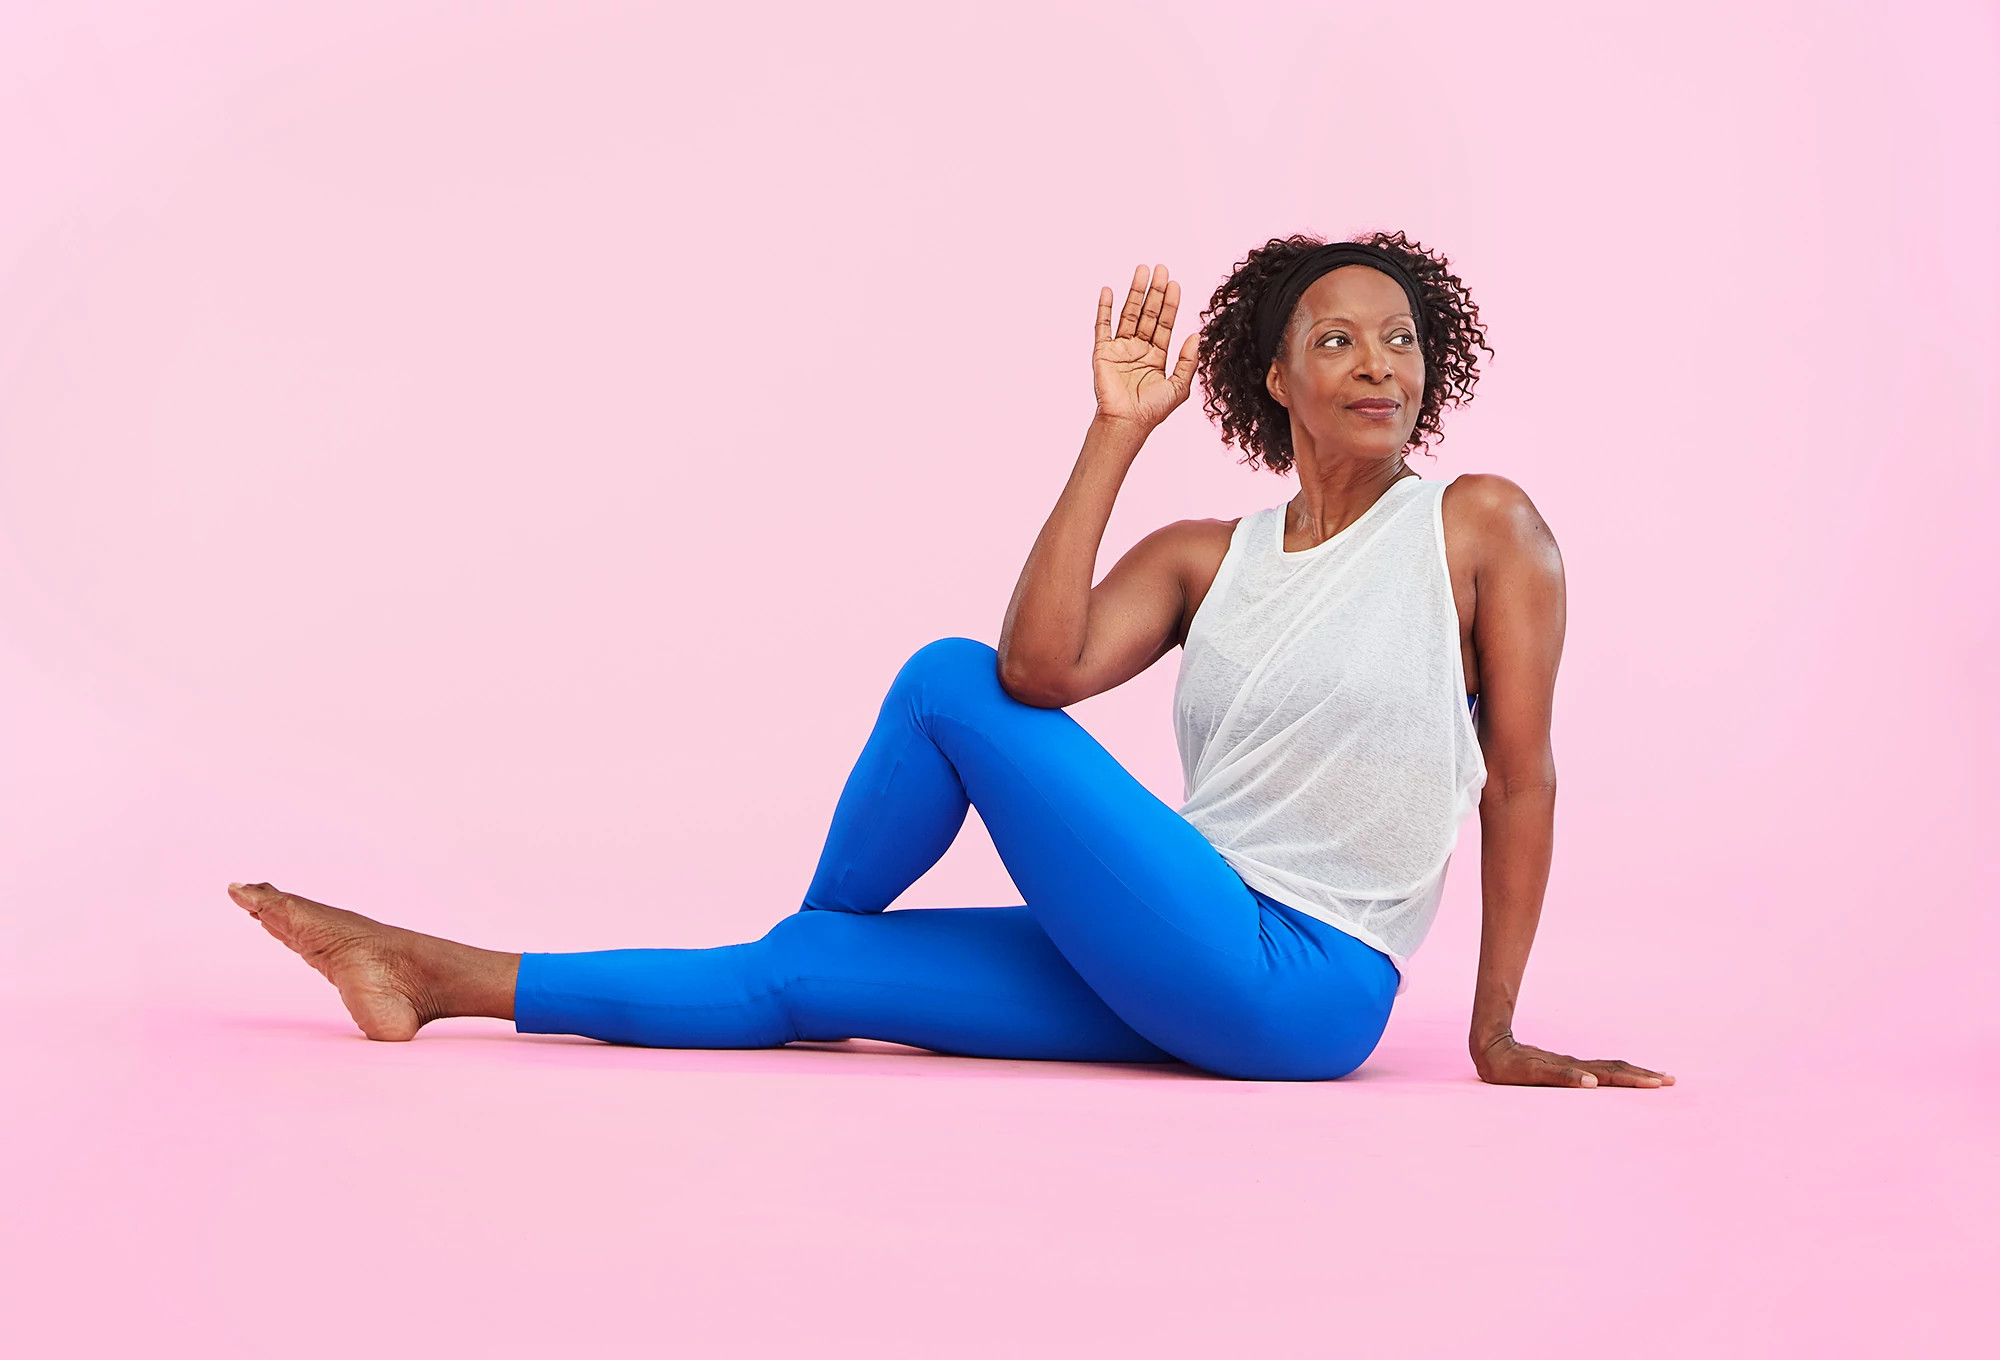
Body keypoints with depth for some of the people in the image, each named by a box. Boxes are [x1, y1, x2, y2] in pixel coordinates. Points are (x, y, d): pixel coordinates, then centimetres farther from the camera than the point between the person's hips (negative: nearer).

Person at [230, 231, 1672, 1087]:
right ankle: (439, 977, 7)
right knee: (796, 978, -1)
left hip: (1303, 988, -5)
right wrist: (1117, 434, -11)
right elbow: (1041, 671, -11)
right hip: (1186, 973, 5)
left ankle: (812, 928, 15)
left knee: (946, 682, -11)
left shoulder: (1484, 526, -2)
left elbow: (1523, 782, -2)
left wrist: (1496, 1036, -4)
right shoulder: (1203, 558, 9)